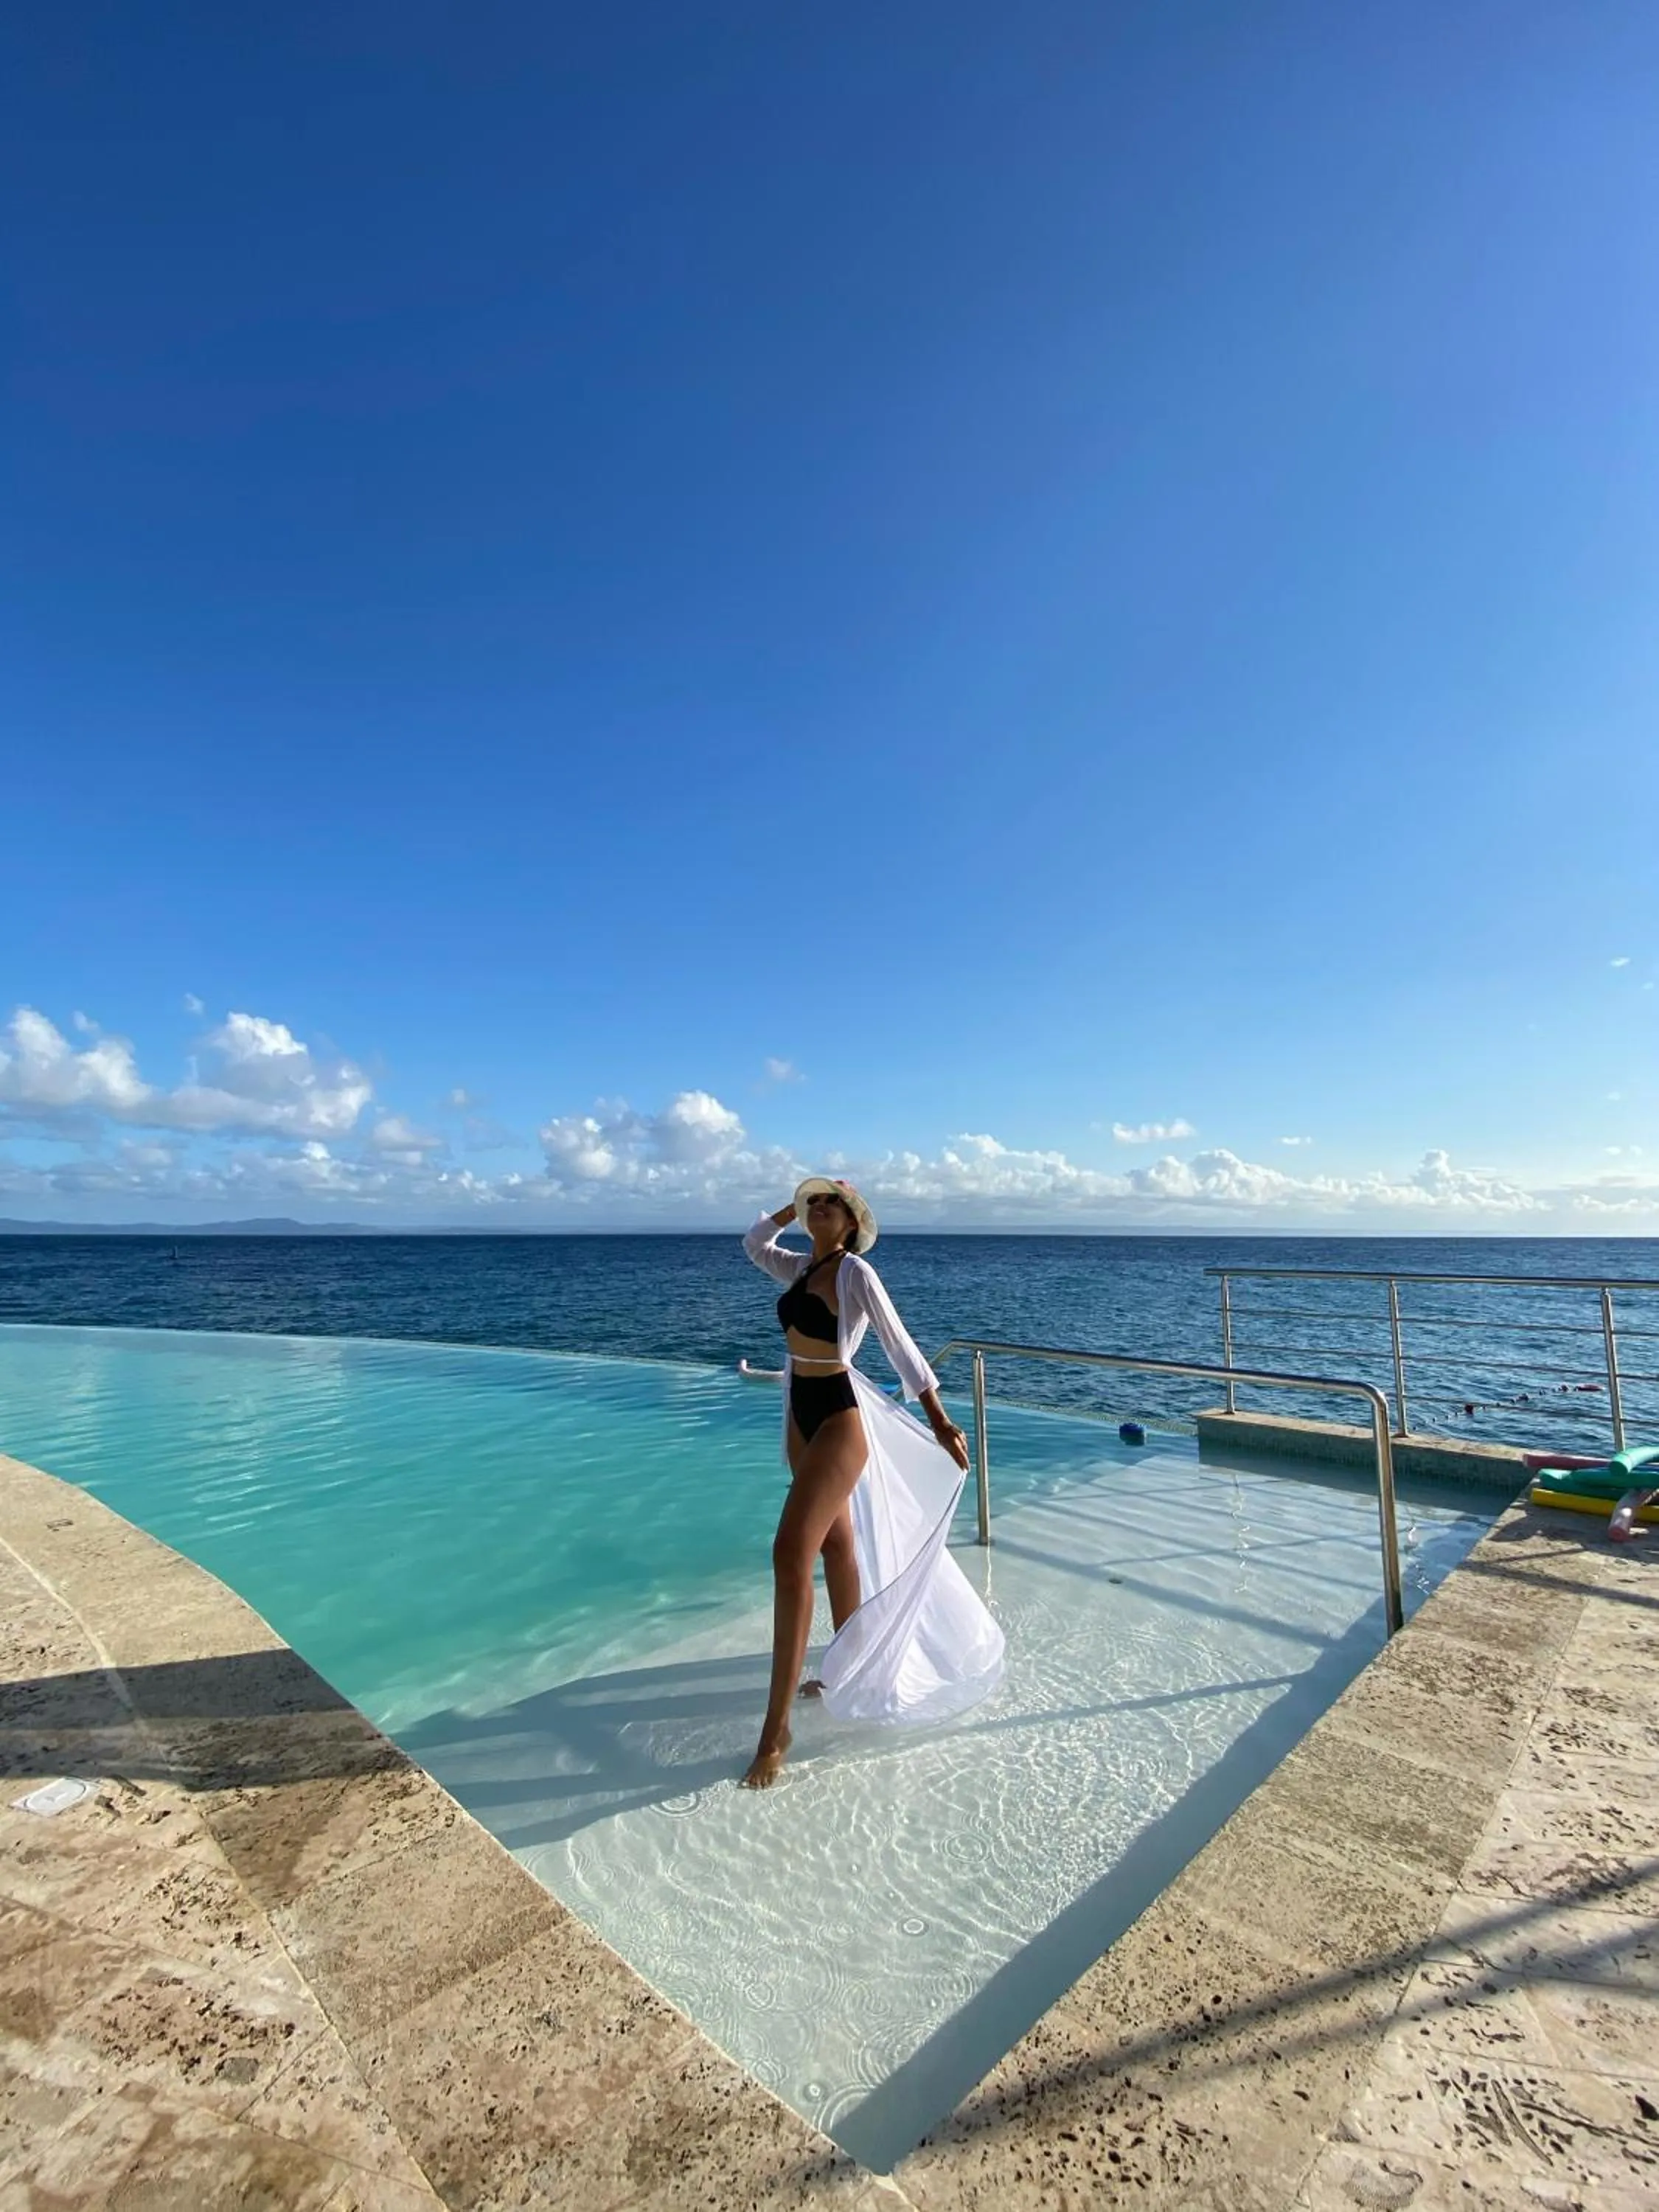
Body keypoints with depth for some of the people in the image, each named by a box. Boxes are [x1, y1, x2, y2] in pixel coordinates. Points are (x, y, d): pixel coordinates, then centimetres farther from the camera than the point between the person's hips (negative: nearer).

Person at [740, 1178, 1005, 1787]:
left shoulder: (856, 1272, -15)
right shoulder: (800, 1266, 6)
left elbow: (898, 1345, -19)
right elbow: (754, 1245, 23)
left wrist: (939, 1420, -22)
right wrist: (793, 1207, 10)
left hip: (837, 1420, -8)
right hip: (802, 1415, 8)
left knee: (791, 1556, -12)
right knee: (837, 1547, 20)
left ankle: (776, 1728, -2)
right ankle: (851, 1669, 37)